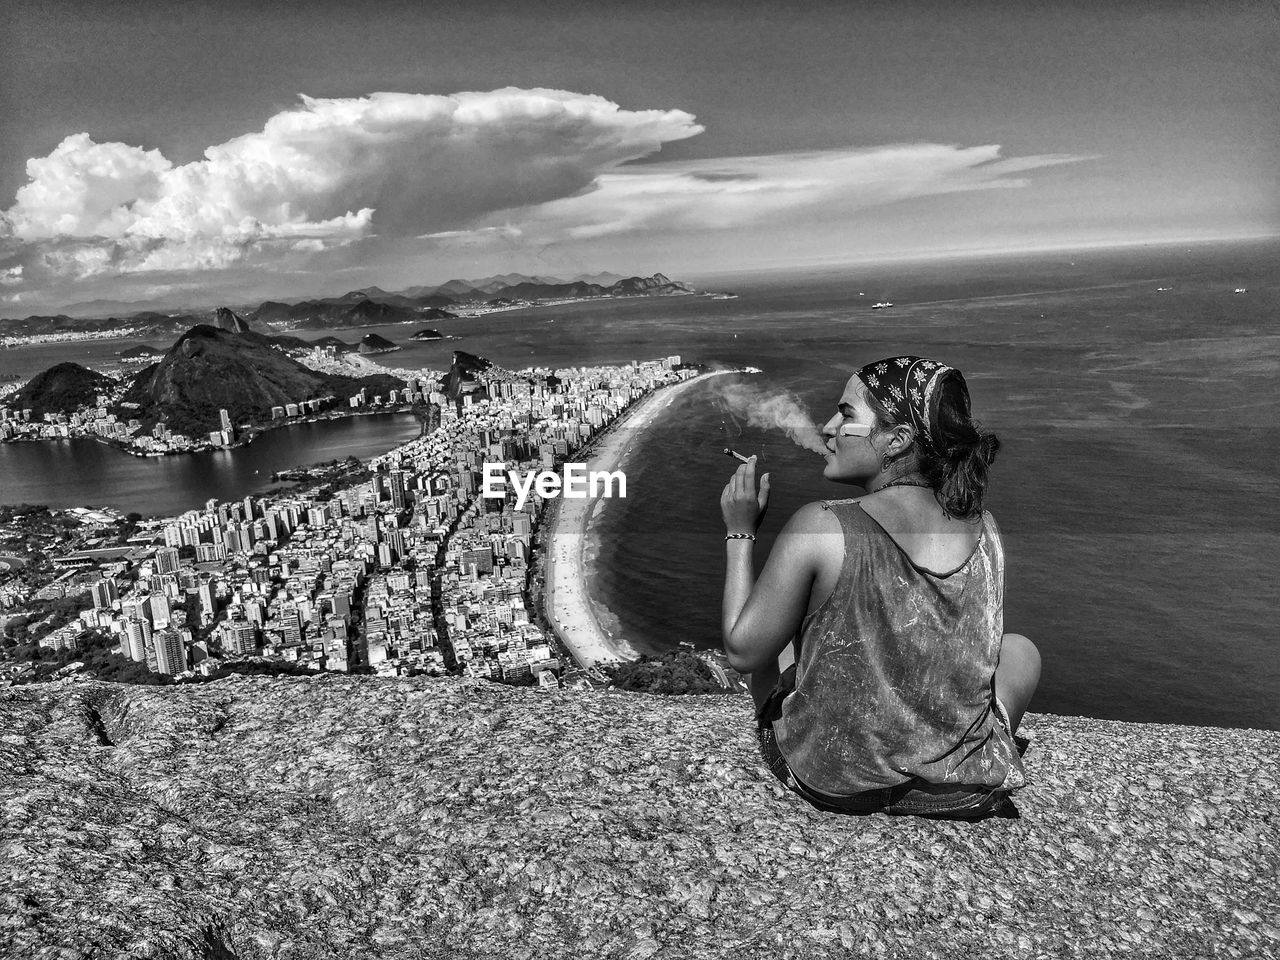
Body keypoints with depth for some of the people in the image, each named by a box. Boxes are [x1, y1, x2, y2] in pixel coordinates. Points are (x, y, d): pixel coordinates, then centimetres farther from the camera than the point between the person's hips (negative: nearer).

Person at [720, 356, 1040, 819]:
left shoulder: (820, 528, -24)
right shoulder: (985, 530, -9)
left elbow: (743, 651, -14)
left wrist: (740, 532, -6)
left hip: (826, 778, -2)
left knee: (779, 629, 26)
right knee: (1020, 649, 30)